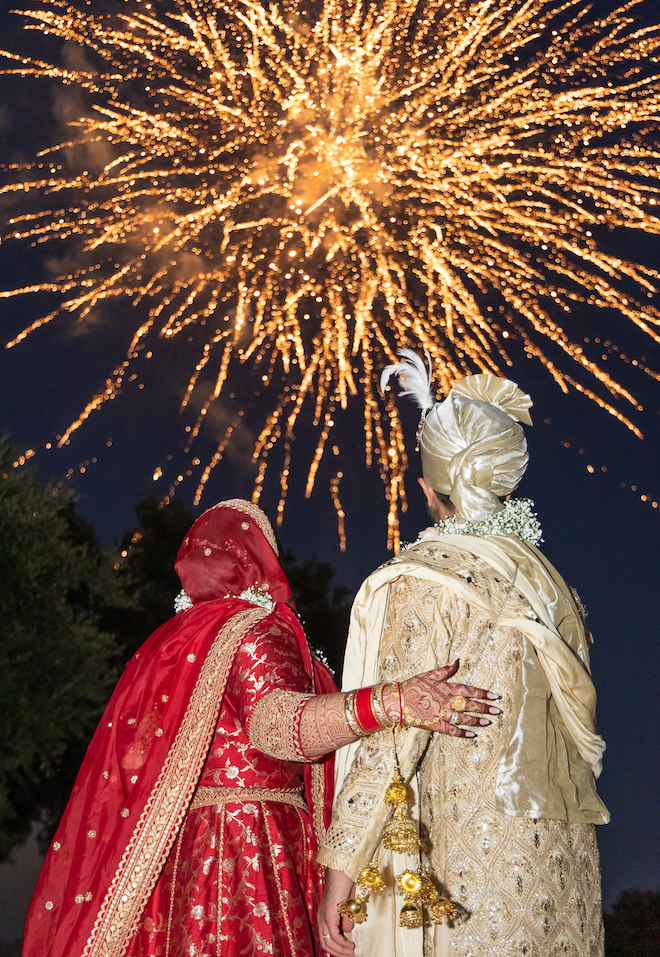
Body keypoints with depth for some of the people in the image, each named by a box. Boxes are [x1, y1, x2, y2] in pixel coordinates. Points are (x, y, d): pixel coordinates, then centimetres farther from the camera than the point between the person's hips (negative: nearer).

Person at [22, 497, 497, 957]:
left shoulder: (166, 641, 13)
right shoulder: (261, 633, -11)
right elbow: (274, 719, -31)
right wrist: (390, 703, -43)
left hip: (171, 853, 8)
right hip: (253, 854, -8)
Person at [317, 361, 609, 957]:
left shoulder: (420, 581, -8)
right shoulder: (546, 580, 11)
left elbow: (393, 733, -14)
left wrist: (341, 867, -11)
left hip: (460, 861, -6)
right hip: (562, 862, 7)